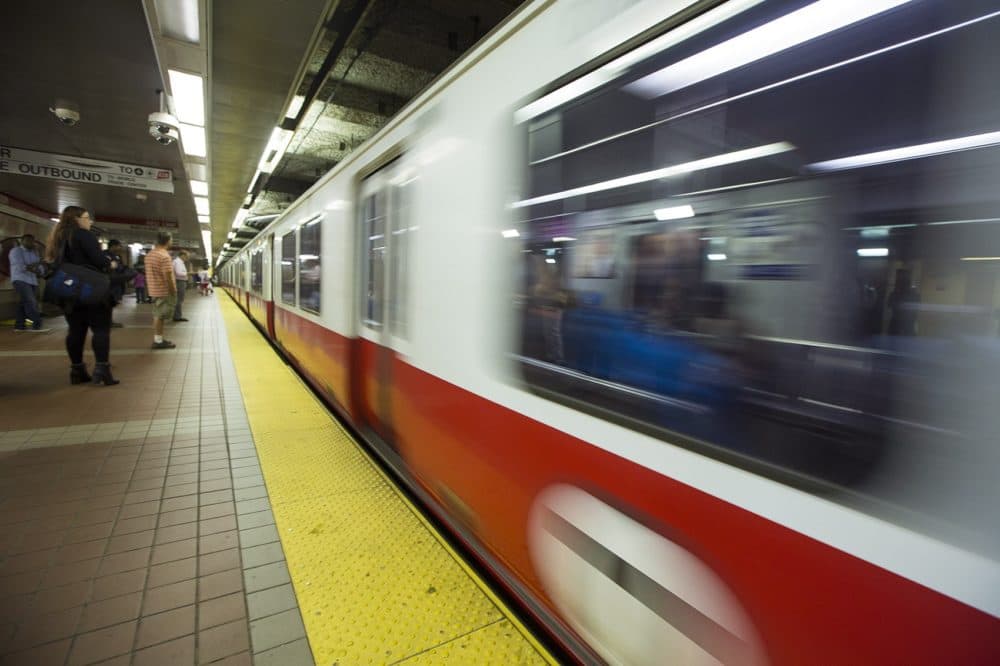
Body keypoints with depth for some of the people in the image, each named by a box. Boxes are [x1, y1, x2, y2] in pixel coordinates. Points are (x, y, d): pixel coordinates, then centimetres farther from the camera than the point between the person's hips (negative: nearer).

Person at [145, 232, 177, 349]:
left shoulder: (150, 254, 11)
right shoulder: (164, 256, -18)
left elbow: (151, 273, 15)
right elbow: (168, 277, -21)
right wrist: (174, 292, -15)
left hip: (154, 289, 9)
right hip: (164, 290, -9)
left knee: (157, 315, 14)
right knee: (160, 315, -4)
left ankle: (158, 339, 20)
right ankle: (158, 341, 1)